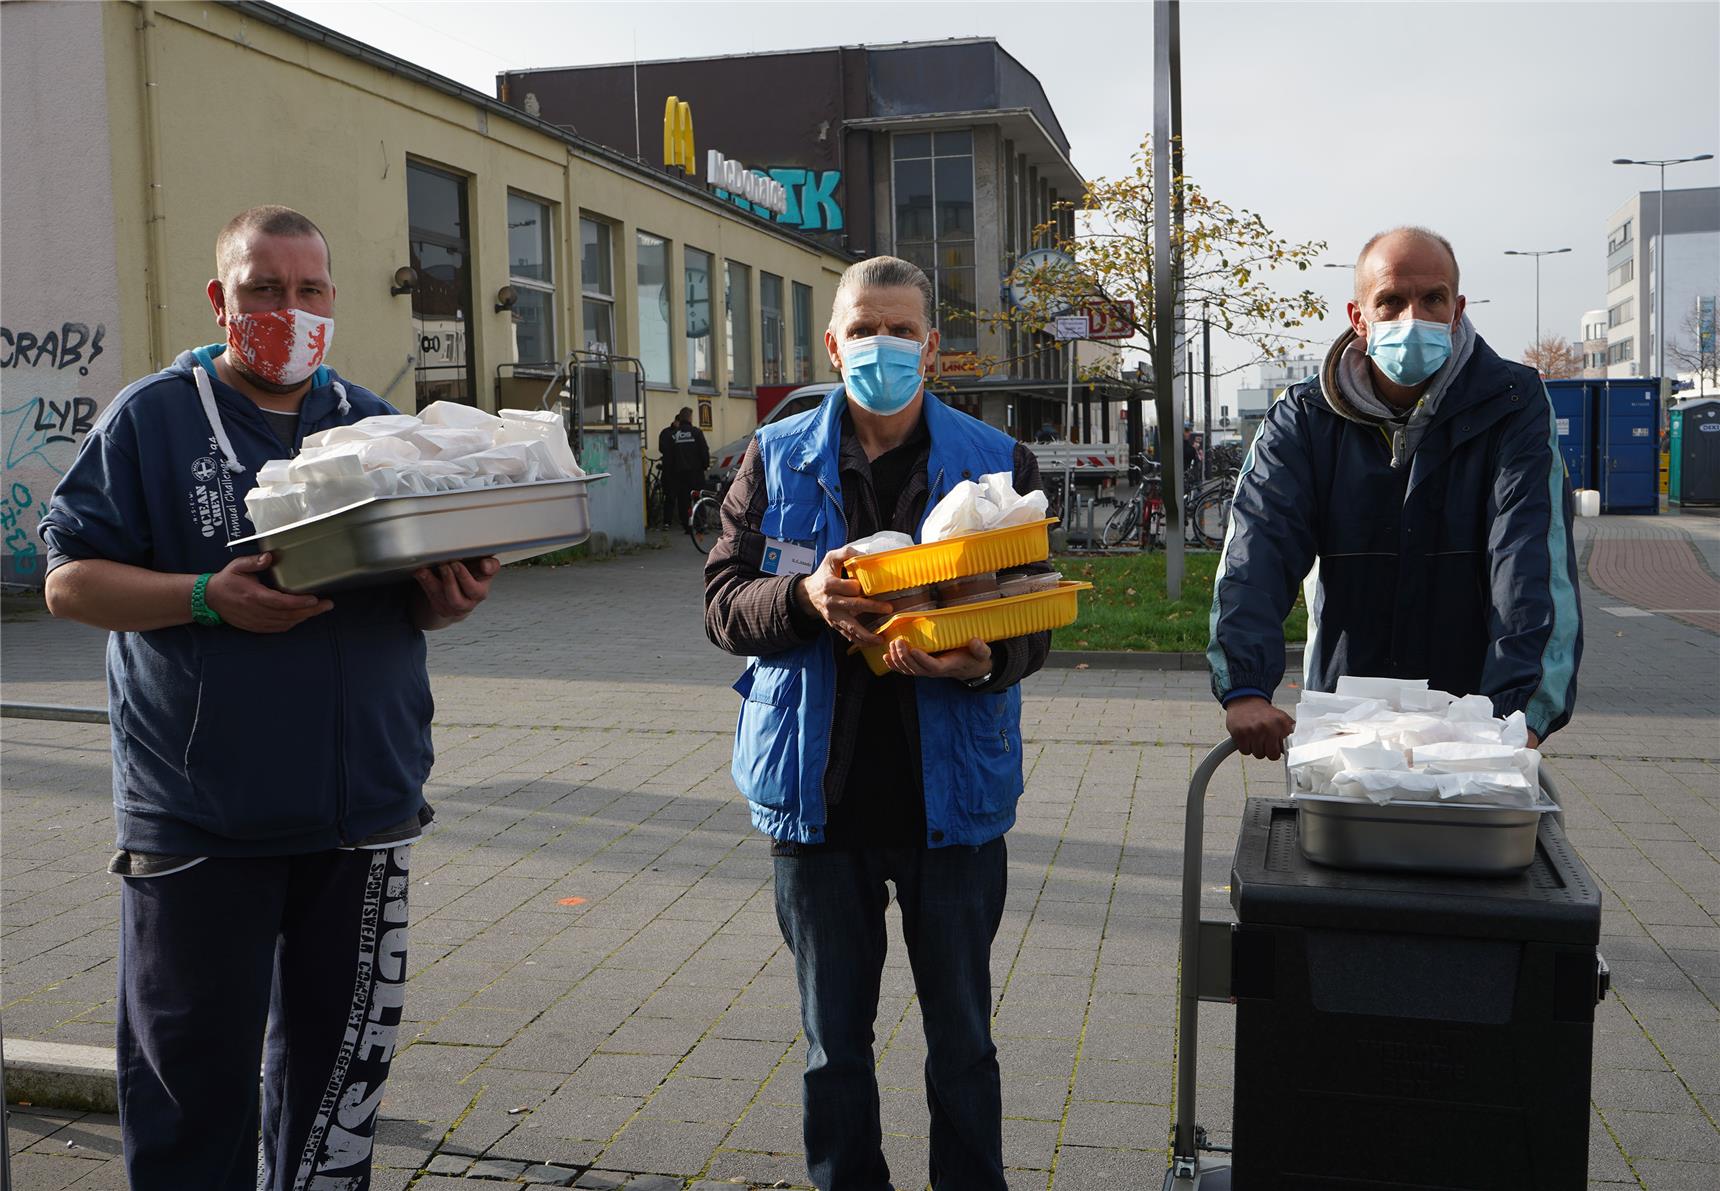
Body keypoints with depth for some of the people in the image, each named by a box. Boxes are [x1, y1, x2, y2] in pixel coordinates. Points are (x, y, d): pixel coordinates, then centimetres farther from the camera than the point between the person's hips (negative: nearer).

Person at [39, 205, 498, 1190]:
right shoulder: (150, 419, 0)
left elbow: (422, 594, 15)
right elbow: (71, 581, -4)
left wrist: (451, 595, -9)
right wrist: (209, 598, -20)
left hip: (364, 806, 4)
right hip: (198, 813, -3)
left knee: (339, 1065, 15)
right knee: (193, 1073, 6)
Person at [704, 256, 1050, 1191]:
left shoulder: (997, 463, 0)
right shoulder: (775, 458, 3)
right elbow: (722, 601, -1)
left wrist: (985, 662, -24)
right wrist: (803, 596, -22)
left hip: (951, 793, -1)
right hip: (821, 797, 1)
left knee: (962, 1041, 13)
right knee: (834, 1042, 15)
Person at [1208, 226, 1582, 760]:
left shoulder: (1512, 406, -2)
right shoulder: (1303, 419, 2)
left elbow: (1536, 560, -14)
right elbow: (1256, 551, -12)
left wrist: (1522, 710, -29)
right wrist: (1244, 687, -29)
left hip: (1472, 716, -1)